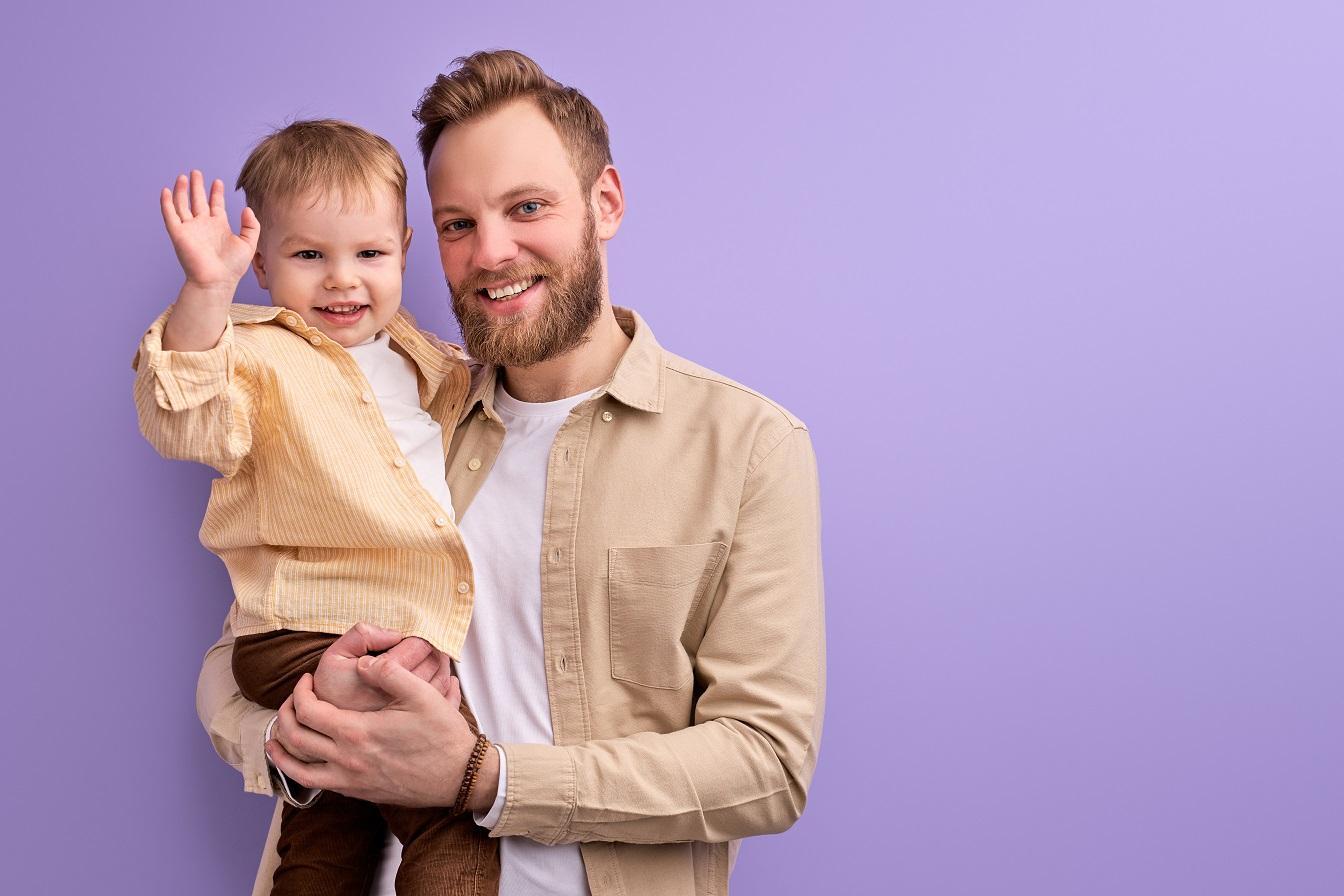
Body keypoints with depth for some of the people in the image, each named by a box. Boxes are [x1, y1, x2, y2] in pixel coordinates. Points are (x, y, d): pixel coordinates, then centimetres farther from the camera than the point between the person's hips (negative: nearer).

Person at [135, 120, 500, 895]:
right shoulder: (260, 354, -5)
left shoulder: (423, 360, 18)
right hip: (311, 636, -7)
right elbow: (189, 425, -25)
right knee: (459, 806, -22)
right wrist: (205, 294, -35)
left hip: (416, 638, 7)